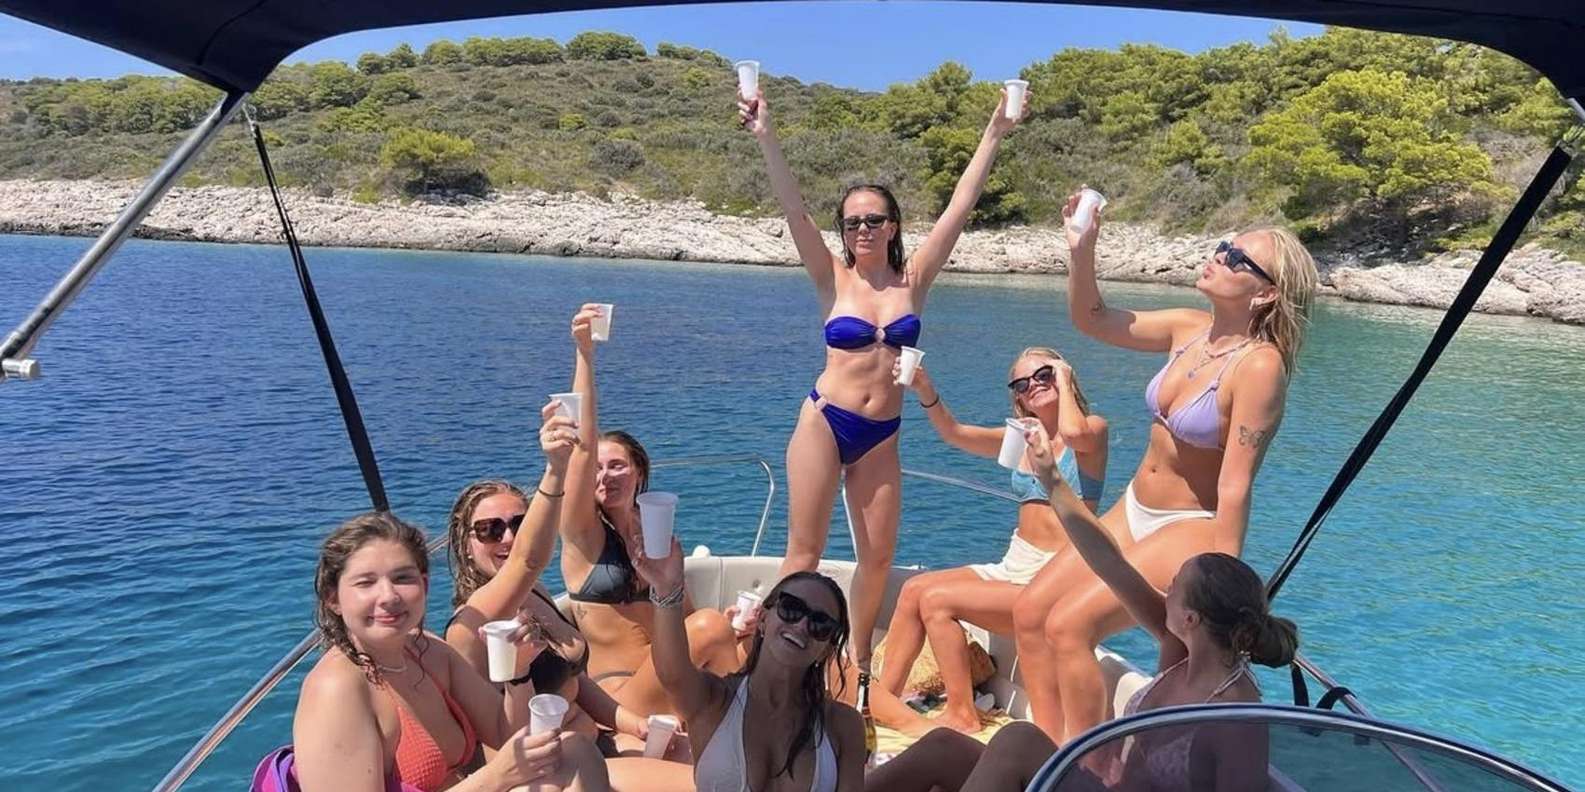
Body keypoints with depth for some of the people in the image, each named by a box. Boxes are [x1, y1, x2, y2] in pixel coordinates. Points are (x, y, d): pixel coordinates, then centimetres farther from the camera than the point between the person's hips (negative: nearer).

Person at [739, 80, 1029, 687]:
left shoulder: (913, 280, 3)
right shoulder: (834, 280, -1)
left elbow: (960, 206, 0)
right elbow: (793, 209, -10)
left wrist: (994, 134, -2)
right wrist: (766, 137, -19)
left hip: (882, 434, 3)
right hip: (824, 422, -2)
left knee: (878, 555, 7)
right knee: (805, 551, 0)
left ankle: (859, 665, 25)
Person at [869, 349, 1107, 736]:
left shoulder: (1093, 427, -4)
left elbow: (1073, 433, -29)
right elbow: (955, 433, 5)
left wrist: (1063, 381, -12)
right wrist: (926, 391, -13)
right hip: (1013, 567, 7)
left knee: (937, 600, -19)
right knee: (914, 589, -9)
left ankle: (962, 716, -8)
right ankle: (884, 697, -2)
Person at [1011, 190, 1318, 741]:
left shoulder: (1259, 365, -21)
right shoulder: (1189, 329, -1)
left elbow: (1234, 486, -22)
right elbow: (1093, 319, 9)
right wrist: (1082, 250, -7)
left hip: (1190, 529, -8)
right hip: (1132, 512, 8)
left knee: (1069, 626, -20)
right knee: (1029, 612, 0)